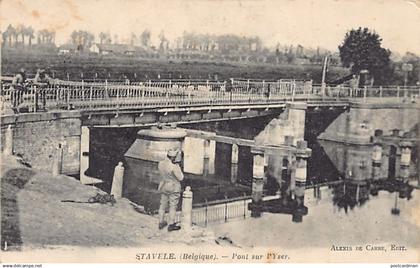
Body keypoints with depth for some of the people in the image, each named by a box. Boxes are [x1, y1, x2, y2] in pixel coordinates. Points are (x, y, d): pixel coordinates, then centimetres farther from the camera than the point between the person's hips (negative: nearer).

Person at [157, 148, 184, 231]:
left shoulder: (160, 164, -5)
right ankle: (171, 225, 13)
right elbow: (180, 178, -16)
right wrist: (178, 166, -11)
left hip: (164, 186, 6)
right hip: (173, 188, -6)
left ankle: (161, 223, 27)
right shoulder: (174, 167, -27)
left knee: (163, 205, 17)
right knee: (173, 207, 6)